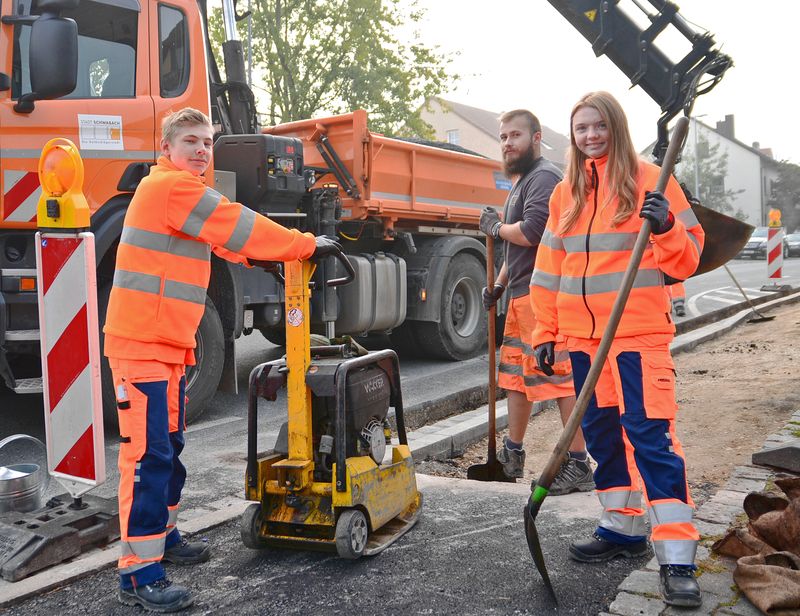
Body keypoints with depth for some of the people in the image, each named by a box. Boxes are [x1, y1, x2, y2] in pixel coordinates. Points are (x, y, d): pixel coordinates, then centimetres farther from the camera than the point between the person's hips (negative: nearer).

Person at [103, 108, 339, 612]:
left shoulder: (183, 191, 20)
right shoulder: (171, 186, -13)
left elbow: (226, 238, 27)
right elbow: (240, 226, -14)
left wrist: (258, 256, 12)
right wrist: (308, 246, -7)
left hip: (169, 342, 10)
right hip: (142, 342, -10)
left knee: (169, 446, 18)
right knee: (148, 453, -10)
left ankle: (162, 536, 33)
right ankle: (139, 574, -4)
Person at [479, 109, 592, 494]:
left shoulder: (543, 177, -11)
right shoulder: (521, 182, 22)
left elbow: (531, 233, -25)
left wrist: (497, 227, -7)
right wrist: (498, 284, 24)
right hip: (522, 293, 11)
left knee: (559, 377, -8)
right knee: (515, 374, 16)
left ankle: (578, 465, -2)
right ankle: (512, 455, 28)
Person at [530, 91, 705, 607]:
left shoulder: (649, 179, -2)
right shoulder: (566, 193, 12)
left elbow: (687, 259, -4)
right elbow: (550, 270, 14)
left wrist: (665, 225, -24)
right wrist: (545, 332, 11)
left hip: (639, 333, -5)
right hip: (583, 335, 6)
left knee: (651, 434, -10)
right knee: (603, 432, 13)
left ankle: (678, 558, -4)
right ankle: (624, 528, 29)